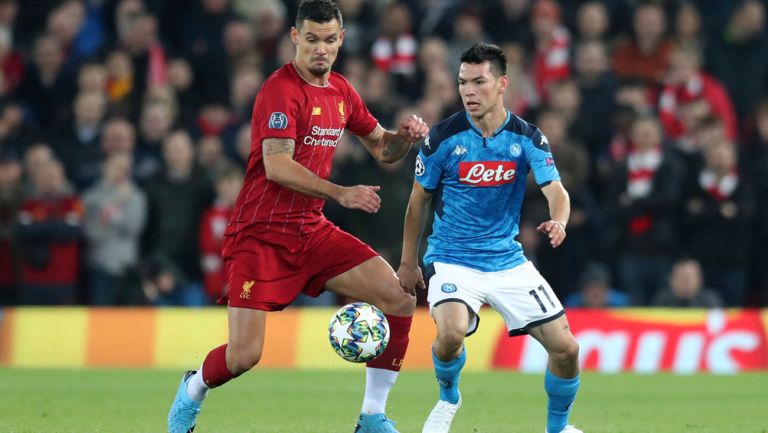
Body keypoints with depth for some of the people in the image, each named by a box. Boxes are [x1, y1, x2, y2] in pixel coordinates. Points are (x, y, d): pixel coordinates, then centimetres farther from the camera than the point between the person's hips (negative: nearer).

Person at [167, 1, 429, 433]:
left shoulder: (341, 91, 10)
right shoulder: (281, 90, -14)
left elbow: (383, 148, 22)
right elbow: (276, 166, -24)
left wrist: (406, 136, -1)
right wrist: (340, 194, -30)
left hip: (312, 230, 7)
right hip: (261, 235, -7)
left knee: (401, 299, -9)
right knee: (244, 356, -13)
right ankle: (194, 390, 23)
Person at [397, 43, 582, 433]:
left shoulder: (527, 138, -5)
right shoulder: (443, 137, -9)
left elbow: (555, 190, -14)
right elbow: (418, 200, 3)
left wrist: (558, 221, -38)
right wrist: (408, 263, 5)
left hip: (507, 260, 3)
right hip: (452, 260, -3)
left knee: (565, 348, -5)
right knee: (451, 333, -31)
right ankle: (448, 400, 2)